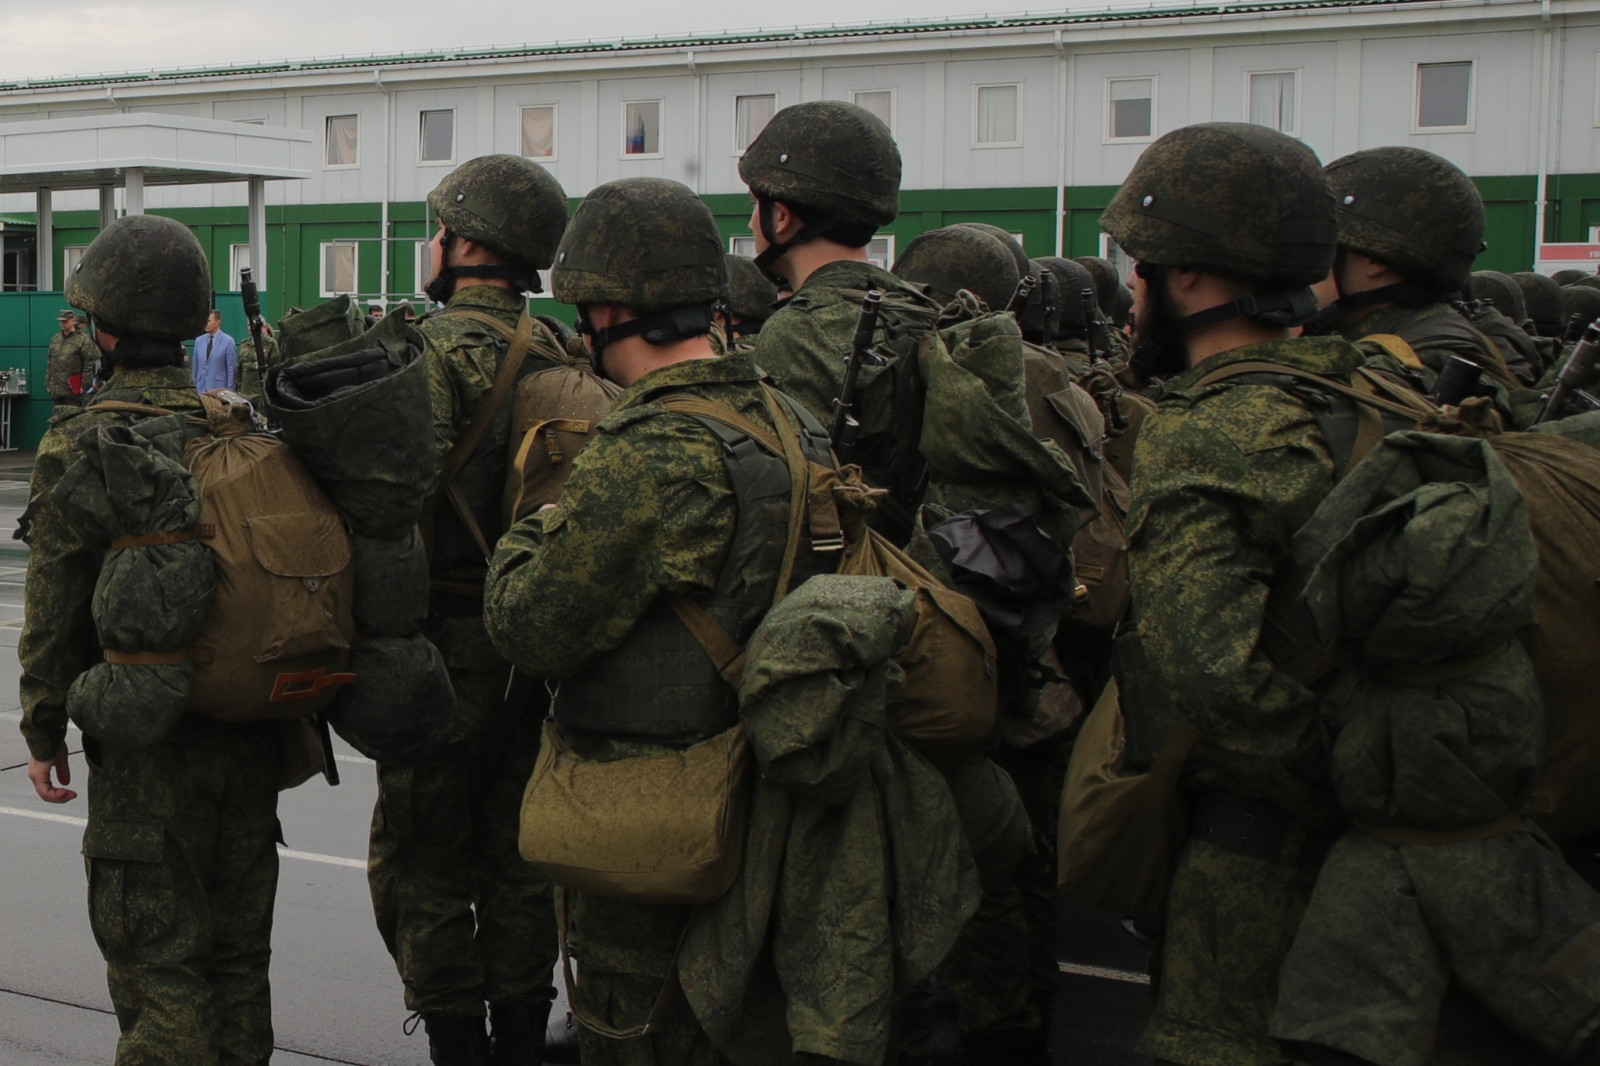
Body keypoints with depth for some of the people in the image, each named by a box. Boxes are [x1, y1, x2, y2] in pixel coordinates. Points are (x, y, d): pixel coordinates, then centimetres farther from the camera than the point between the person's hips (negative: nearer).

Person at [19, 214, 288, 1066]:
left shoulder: (78, 447, -13)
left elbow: (54, 611, -11)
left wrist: (43, 733, 0)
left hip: (146, 748, -5)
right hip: (252, 737, 5)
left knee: (157, 964, 2)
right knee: (237, 953, 17)